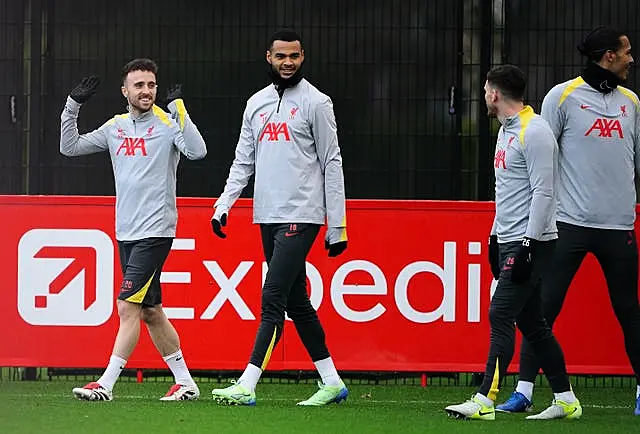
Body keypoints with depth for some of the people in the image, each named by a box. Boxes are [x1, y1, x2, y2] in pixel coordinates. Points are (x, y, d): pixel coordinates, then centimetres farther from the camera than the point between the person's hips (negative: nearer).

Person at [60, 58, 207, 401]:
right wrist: (73, 105, 5)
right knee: (150, 311, 11)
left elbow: (197, 152, -23)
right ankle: (185, 382, 20)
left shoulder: (168, 124, -6)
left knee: (128, 306, -12)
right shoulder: (116, 127, 11)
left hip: (155, 232, -7)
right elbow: (70, 147, 15)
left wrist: (179, 109, -24)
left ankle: (106, 384, -12)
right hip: (126, 232, 7)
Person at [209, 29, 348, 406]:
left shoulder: (315, 102, -3)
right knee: (296, 301, 10)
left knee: (273, 298, -13)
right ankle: (332, 382, 19)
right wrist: (224, 203, 1)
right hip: (267, 216, 7)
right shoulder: (257, 103, 14)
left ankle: (247, 386, -17)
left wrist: (337, 225, -7)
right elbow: (244, 161, 16)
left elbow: (332, 164, -4)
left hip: (301, 216, -7)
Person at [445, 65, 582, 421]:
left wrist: (528, 244, -22)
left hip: (531, 243, -10)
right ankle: (566, 401, 14)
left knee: (501, 315, -13)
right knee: (531, 322, 10)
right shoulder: (507, 130, 17)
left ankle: (485, 401, -16)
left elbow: (543, 192, -19)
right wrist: (496, 236, 24)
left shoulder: (534, 131, -14)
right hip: (509, 241, 10)